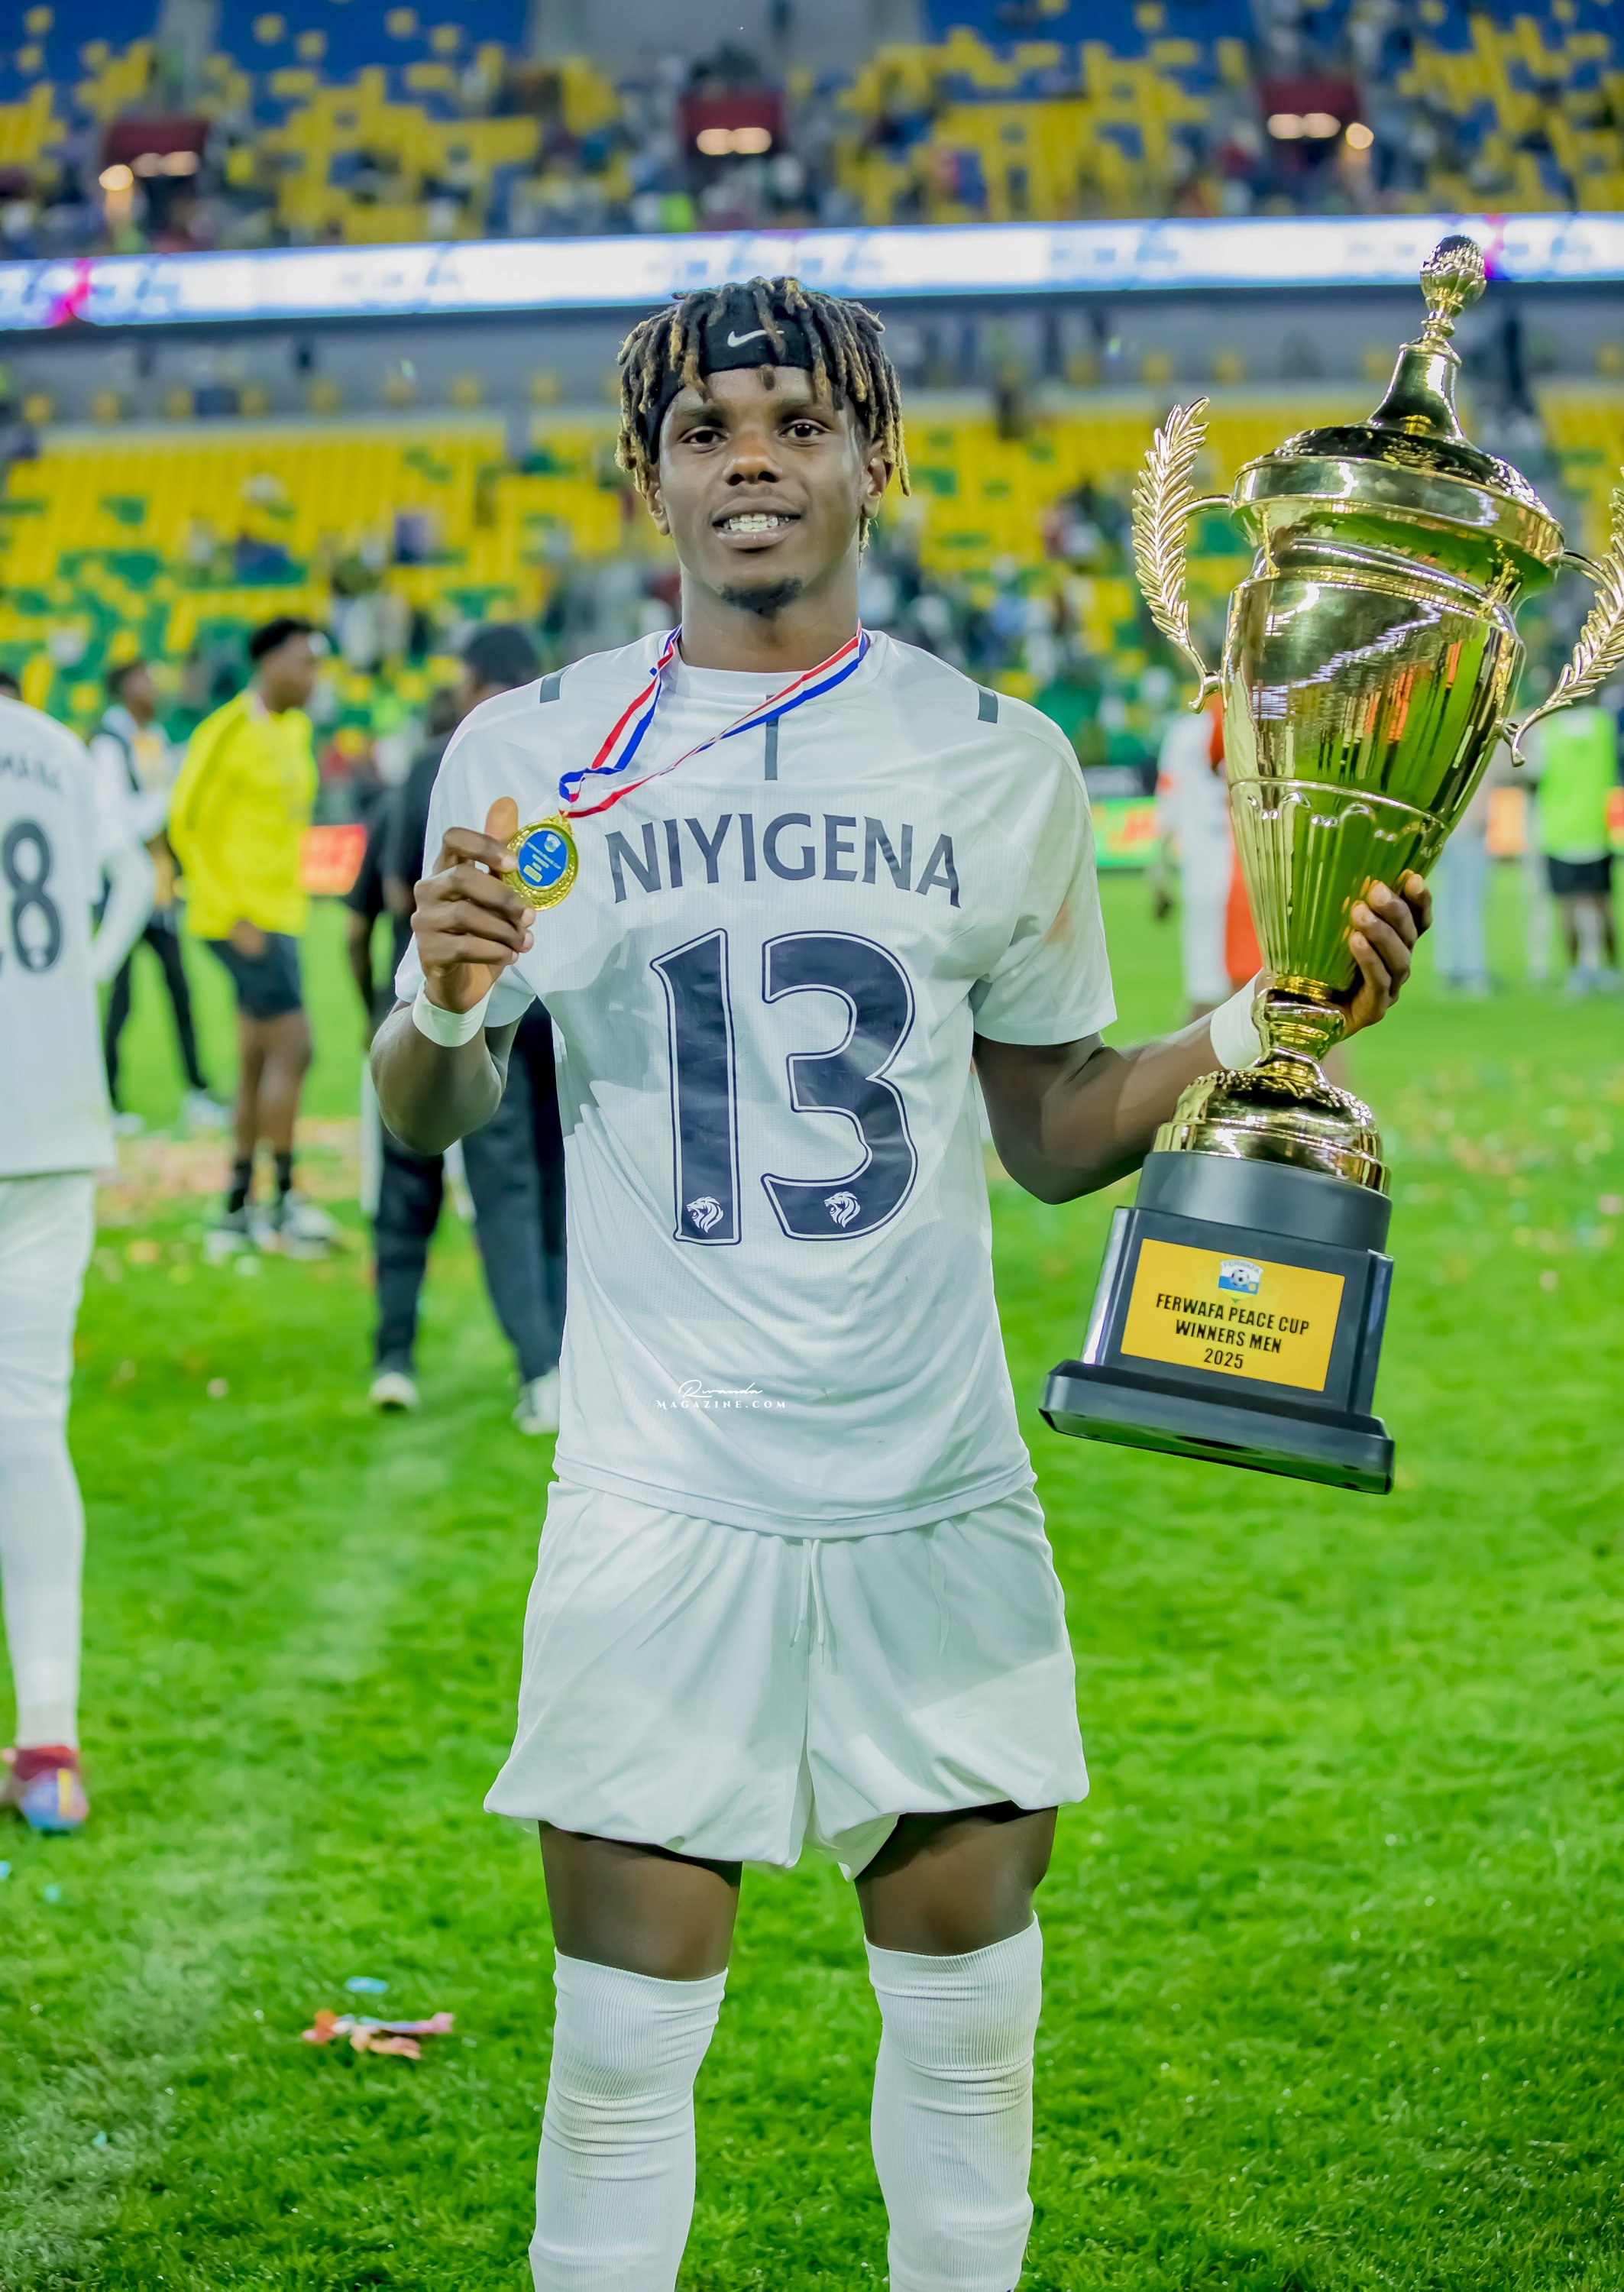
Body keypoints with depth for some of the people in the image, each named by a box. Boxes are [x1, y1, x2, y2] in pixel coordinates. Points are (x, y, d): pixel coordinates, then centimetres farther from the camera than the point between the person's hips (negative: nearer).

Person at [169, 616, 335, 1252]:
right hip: (244, 920, -9)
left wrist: (292, 901, 16)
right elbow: (186, 825, -14)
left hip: (279, 915, 9)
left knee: (257, 1062, 9)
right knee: (293, 1045, -12)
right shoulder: (229, 732, -13)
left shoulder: (295, 730, 14)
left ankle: (236, 1212, 13)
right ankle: (284, 1201, -7)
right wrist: (235, 914, -16)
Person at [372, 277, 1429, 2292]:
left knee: (969, 2020, 8)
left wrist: (1255, 1028, -4)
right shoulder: (531, 756, 1)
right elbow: (426, 1121, 7)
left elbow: (1049, 1131, 10)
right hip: (661, 1499, -2)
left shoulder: (1000, 763, 5)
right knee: (627, 2034, 1)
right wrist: (440, 1006, -14)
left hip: (939, 1496, 2)